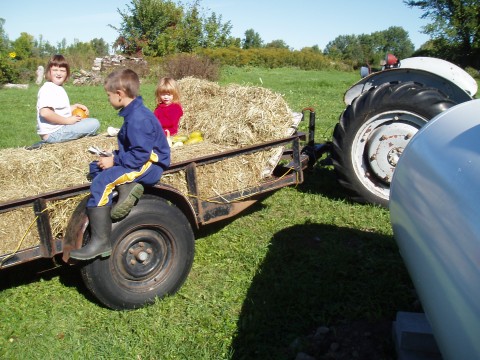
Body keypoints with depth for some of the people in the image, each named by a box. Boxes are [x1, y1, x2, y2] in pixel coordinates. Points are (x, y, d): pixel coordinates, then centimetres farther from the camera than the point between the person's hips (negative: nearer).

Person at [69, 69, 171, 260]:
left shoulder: (138, 119, -20)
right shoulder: (134, 113, 13)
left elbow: (140, 154, -25)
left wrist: (114, 161, -16)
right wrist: (113, 157, 7)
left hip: (149, 165, -11)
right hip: (142, 160, 11)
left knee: (102, 182, -25)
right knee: (95, 167, 12)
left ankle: (101, 242, -22)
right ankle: (128, 187, -11)